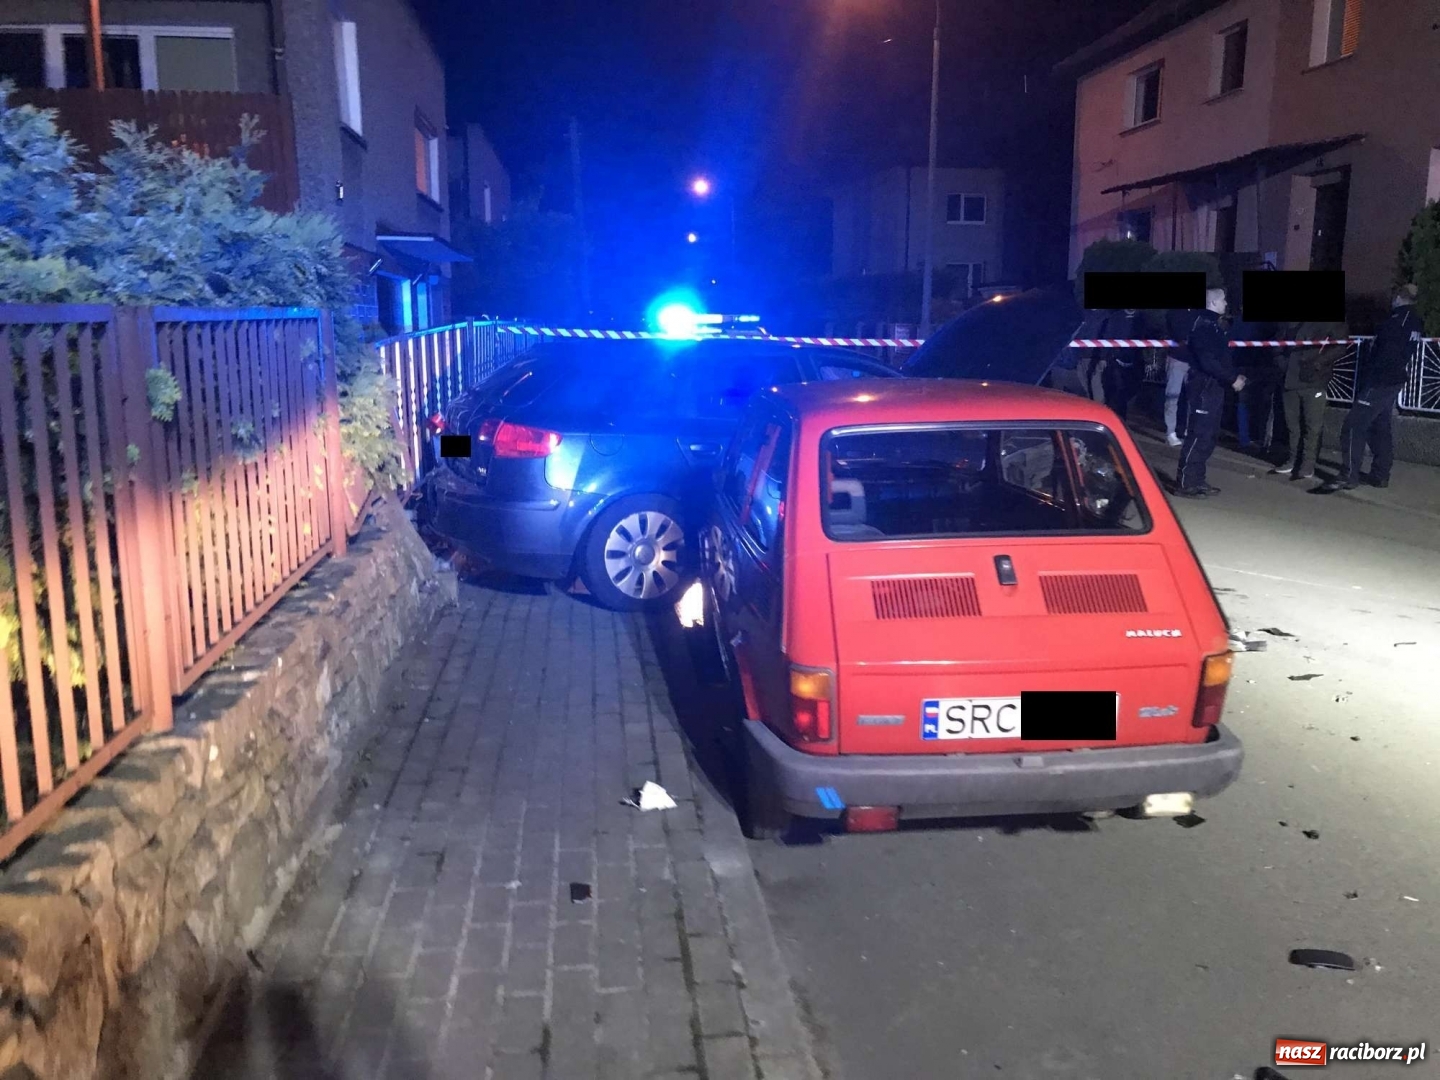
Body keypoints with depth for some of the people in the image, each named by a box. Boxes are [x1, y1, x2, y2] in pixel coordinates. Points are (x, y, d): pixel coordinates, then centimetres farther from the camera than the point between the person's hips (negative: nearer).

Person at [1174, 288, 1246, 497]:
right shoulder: (1204, 325, -16)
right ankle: (1184, 483, -5)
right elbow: (1208, 362, -23)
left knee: (1209, 435, 13)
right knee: (1198, 435, -9)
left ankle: (1197, 480, 20)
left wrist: (1235, 375, 10)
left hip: (1214, 387, 10)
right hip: (1204, 387, -10)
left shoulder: (1212, 325, 15)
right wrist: (1232, 379, -17)